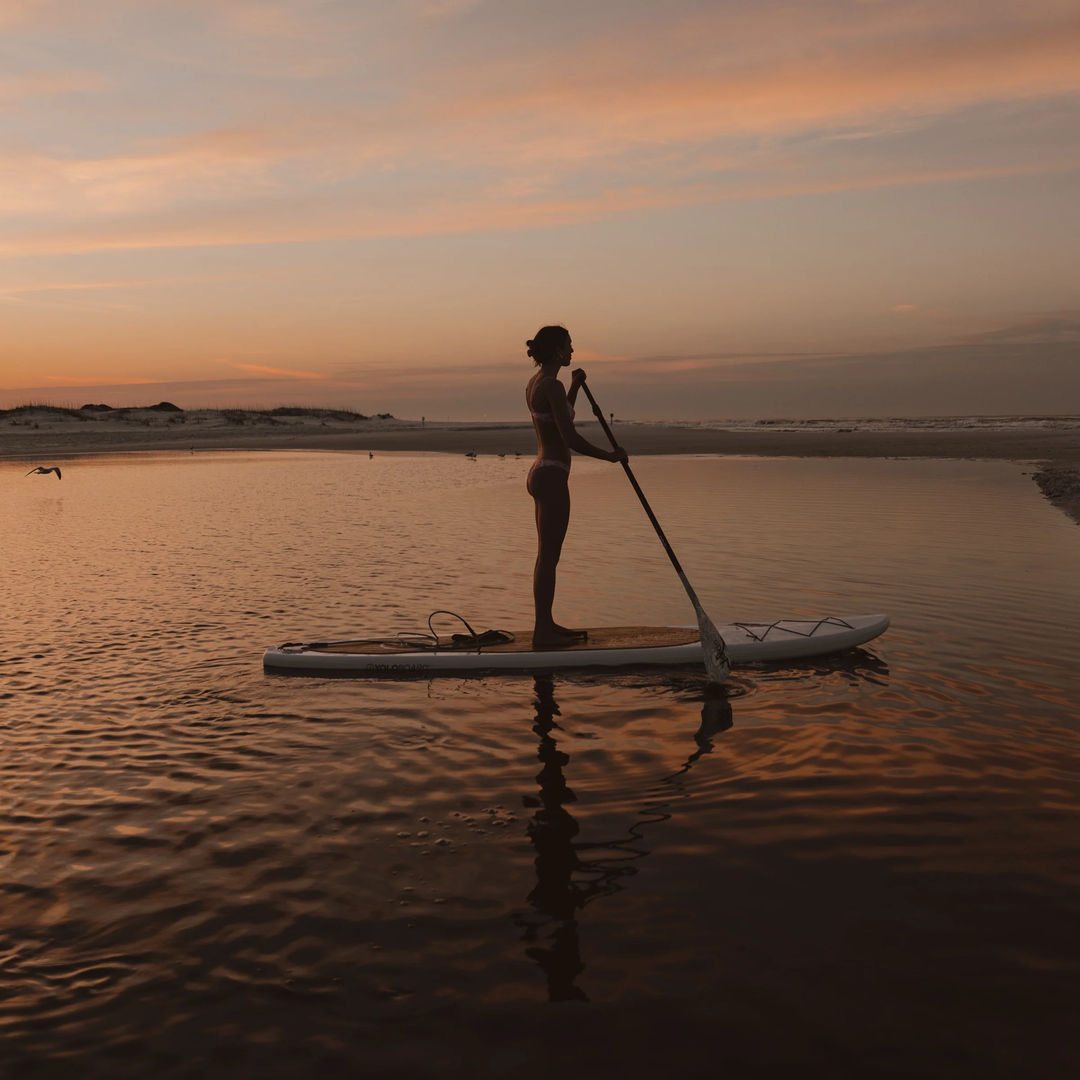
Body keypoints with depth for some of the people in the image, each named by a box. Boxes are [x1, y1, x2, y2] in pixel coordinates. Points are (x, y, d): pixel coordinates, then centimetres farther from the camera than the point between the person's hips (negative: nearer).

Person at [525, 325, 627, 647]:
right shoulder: (552, 385, -16)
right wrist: (610, 455, -10)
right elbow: (570, 439, -21)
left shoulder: (534, 383, 13)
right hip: (552, 477, -10)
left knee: (547, 555, 15)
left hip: (541, 472, 10)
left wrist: (575, 388, 20)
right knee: (548, 557, -4)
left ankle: (547, 624, 23)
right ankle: (543, 631, 1)